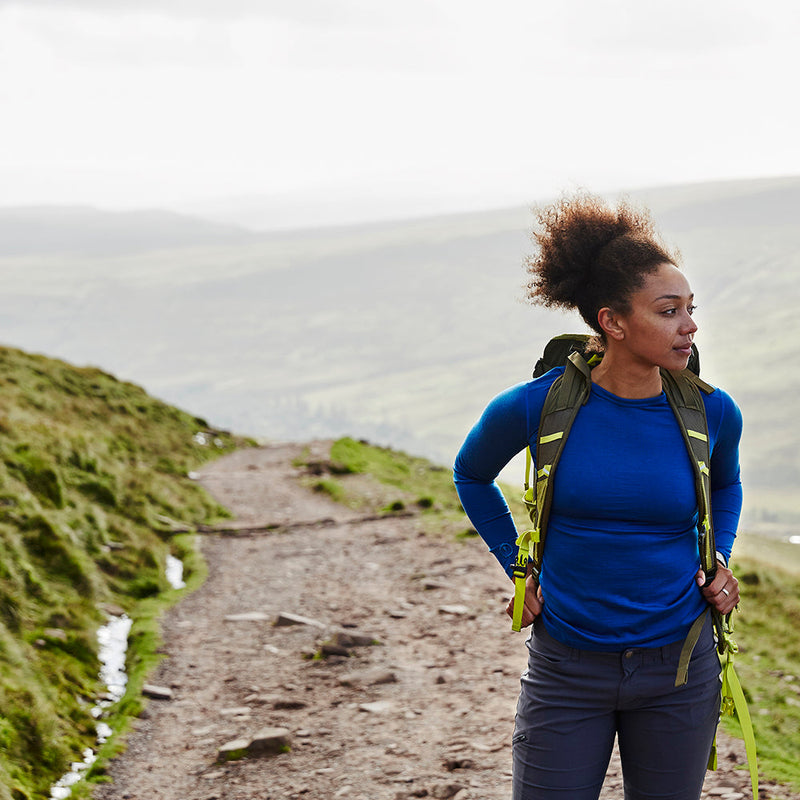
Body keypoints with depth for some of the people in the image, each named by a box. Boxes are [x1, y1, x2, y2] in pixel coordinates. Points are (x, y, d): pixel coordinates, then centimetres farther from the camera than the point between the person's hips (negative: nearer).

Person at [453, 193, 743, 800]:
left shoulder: (712, 413, -6)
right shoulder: (536, 407, -12)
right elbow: (472, 475, 11)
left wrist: (719, 561, 3)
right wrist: (519, 571, 5)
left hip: (678, 670, 2)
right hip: (567, 672, -1)